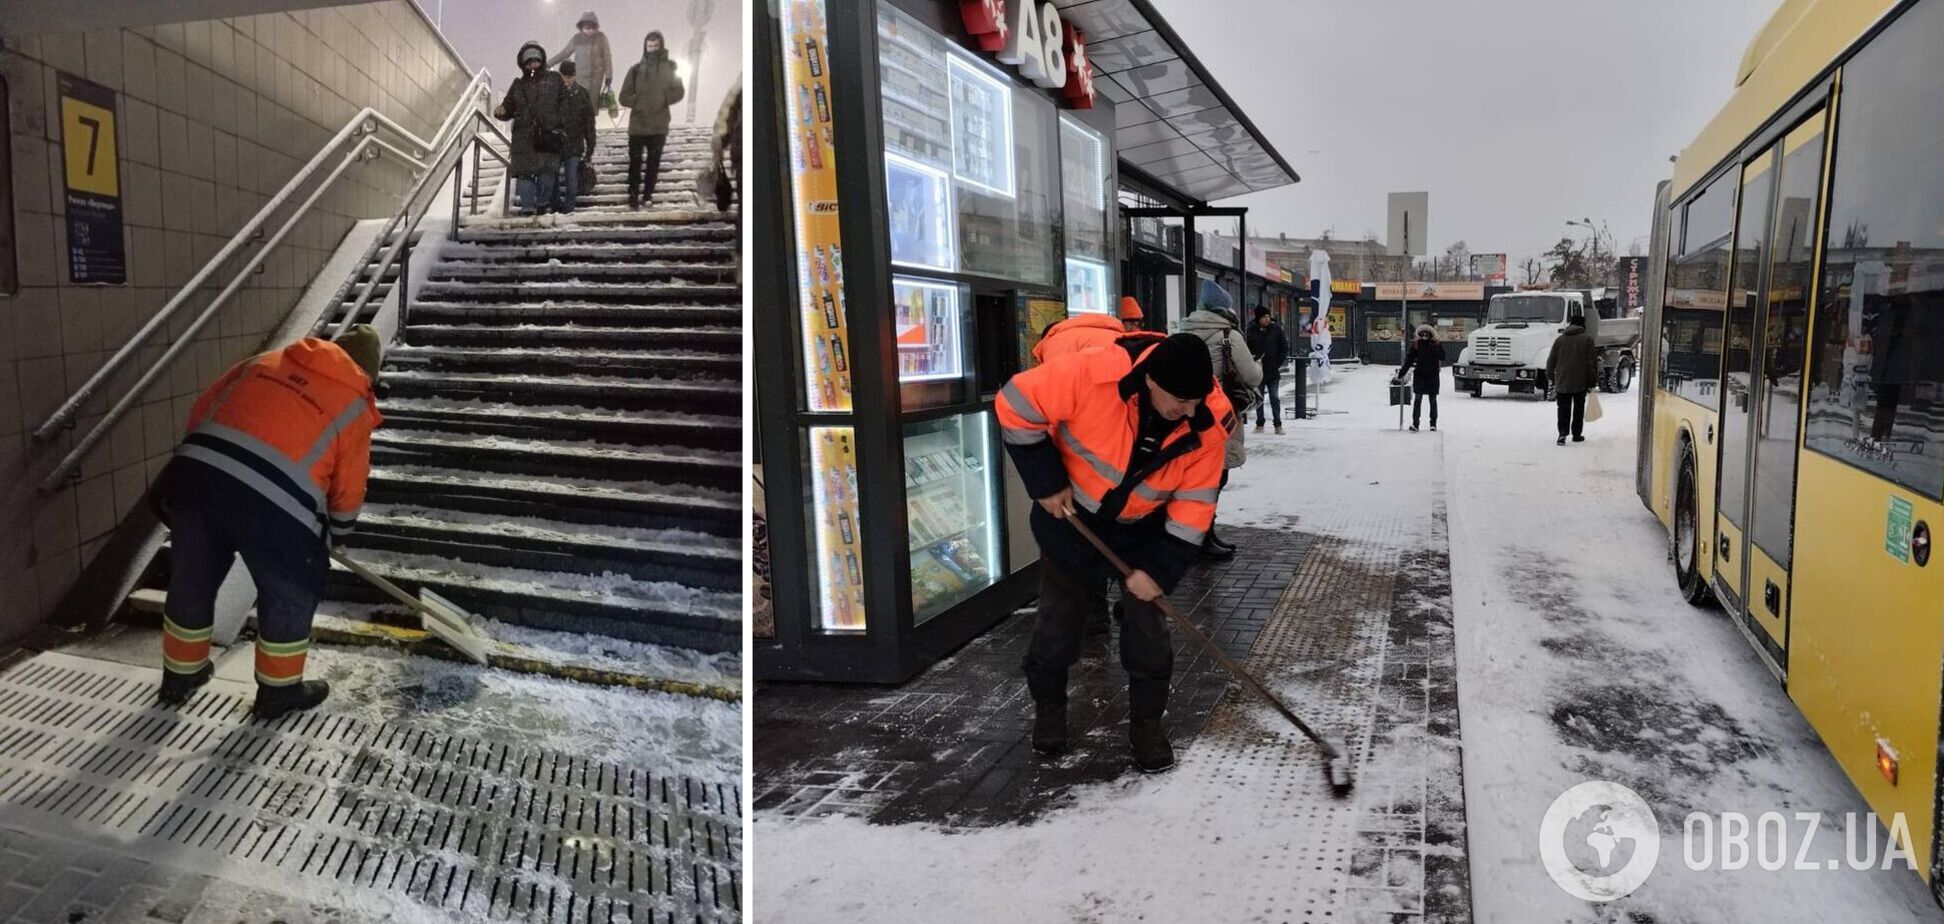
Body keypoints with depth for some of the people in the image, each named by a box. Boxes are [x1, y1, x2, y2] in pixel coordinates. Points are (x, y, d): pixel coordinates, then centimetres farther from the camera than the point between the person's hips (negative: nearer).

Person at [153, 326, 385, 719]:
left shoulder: (265, 361, 21)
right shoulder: (355, 407, 9)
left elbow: (202, 410, 21)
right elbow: (349, 488, 14)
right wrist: (336, 534, 30)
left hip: (194, 473, 5)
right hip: (270, 502, -5)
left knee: (191, 581, 24)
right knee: (291, 594, 16)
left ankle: (180, 674, 42)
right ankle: (279, 689, 27)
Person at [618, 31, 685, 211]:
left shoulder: (669, 67, 2)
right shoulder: (636, 69, 1)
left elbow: (678, 92, 1)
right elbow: (624, 96, 1)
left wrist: (663, 100, -14)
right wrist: (638, 102, -16)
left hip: (659, 125, 1)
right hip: (637, 124, -1)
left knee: (653, 163, 10)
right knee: (635, 162, 0)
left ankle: (648, 194, 20)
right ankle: (633, 196, 7)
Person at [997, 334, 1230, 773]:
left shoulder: (1207, 422, -23)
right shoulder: (1089, 375, -34)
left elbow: (1194, 502, -15)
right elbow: (1017, 405, -23)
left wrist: (1160, 568, -19)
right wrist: (1046, 483, -20)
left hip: (1144, 528, 2)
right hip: (1071, 514, -1)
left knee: (1147, 625, 3)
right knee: (1059, 621, 11)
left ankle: (1146, 722, 22)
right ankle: (1048, 707, 33)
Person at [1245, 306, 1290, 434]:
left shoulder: (1276, 329, -1)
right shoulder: (1251, 331, -1)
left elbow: (1285, 348, 3)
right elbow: (1247, 349, 6)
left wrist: (1279, 363, -4)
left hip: (1273, 371, -1)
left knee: (1275, 398, 0)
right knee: (1258, 399, 9)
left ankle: (1278, 425, 6)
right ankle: (1259, 424, 18)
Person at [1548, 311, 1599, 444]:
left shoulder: (1560, 339, 1)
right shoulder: (1587, 339, -4)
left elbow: (1551, 360, 5)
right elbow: (1592, 362, -6)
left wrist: (1550, 376, 17)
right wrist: (1592, 382, -1)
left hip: (1562, 381, 1)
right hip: (1580, 382, -1)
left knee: (1563, 409, 4)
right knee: (1579, 408, 13)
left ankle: (1562, 433, -13)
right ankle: (1576, 434, 18)